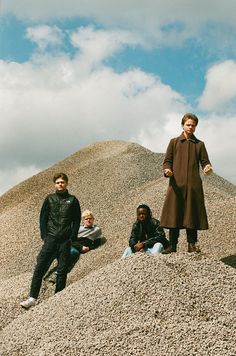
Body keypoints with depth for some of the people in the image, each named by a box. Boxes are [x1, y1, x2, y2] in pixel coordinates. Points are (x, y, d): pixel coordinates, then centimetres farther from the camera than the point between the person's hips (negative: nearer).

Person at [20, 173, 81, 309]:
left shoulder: (72, 200, 9)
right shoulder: (49, 199, 11)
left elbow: (77, 220, 7)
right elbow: (43, 218, 10)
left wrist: (72, 238, -3)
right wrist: (44, 235, -2)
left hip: (65, 240, 0)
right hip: (51, 238, 0)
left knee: (62, 270, 1)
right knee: (40, 267, -10)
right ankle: (32, 298, -12)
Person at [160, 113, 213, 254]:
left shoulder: (199, 144, 14)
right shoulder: (174, 142, 12)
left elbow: (205, 161, 9)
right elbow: (167, 161, 10)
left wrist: (208, 167, -13)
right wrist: (167, 170, -11)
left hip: (194, 184, 1)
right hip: (176, 184, -1)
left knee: (192, 214, 0)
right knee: (174, 214, -2)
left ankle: (192, 245, 6)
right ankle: (172, 245, 4)